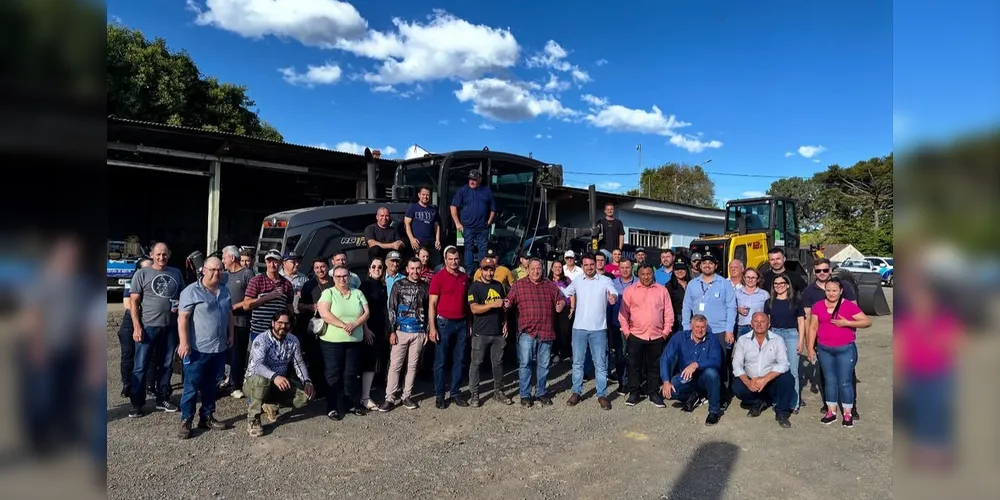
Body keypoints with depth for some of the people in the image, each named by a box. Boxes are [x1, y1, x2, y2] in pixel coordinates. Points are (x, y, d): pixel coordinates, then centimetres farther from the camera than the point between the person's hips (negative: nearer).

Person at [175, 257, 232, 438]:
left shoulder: (225, 291, 10)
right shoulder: (191, 291, -10)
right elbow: (183, 318, -13)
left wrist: (231, 335, 12)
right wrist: (184, 342, -18)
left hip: (219, 348, 6)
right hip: (197, 348, -6)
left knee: (211, 386, 15)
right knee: (191, 386, 1)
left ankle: (207, 417, 26)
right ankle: (186, 421, 12)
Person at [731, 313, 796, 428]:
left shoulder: (778, 340, -4)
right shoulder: (742, 340, -2)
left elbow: (783, 363, -16)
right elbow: (737, 364, -7)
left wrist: (765, 379, -29)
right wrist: (748, 382, -24)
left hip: (772, 381, -1)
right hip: (750, 381, 1)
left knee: (788, 379, -30)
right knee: (737, 387, -28)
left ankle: (781, 413, -4)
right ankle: (758, 402, 6)